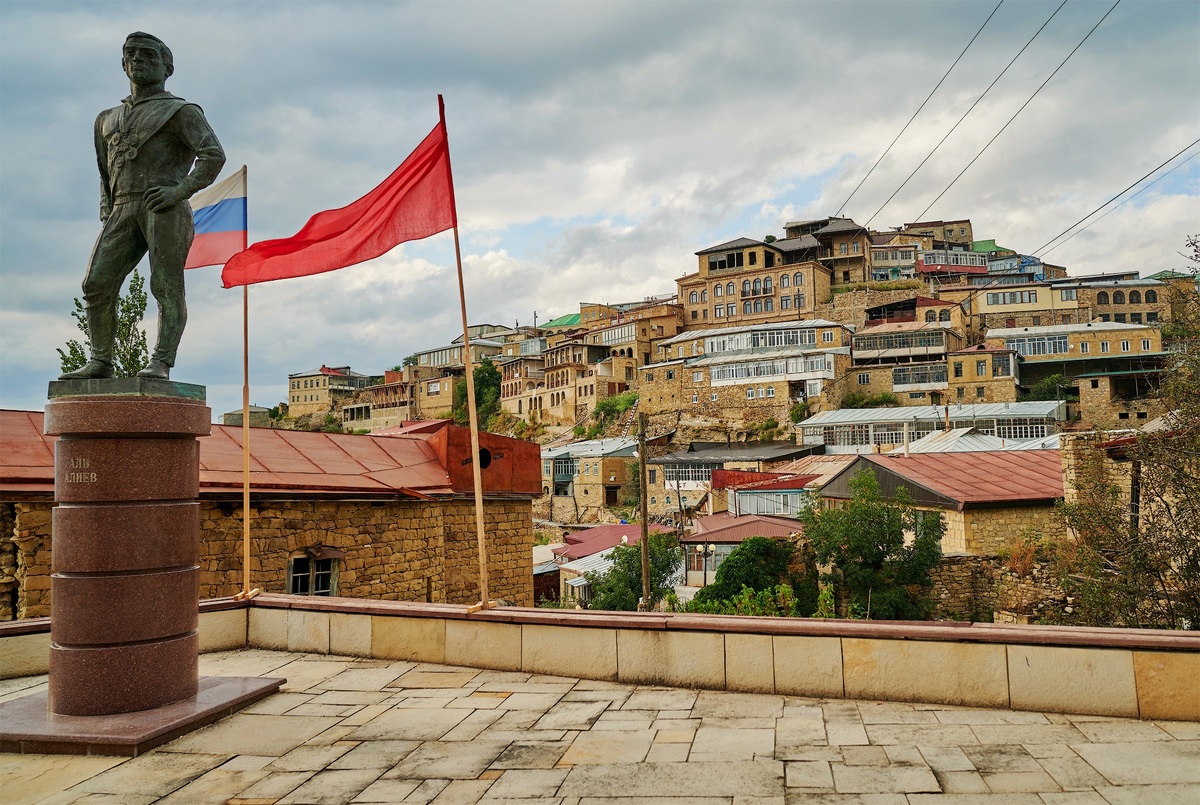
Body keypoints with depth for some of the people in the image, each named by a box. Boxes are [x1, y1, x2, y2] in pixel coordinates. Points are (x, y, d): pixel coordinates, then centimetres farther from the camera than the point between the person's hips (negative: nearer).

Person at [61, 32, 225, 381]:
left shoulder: (181, 111, 8)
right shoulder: (109, 119, 29)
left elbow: (214, 155, -6)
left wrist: (179, 192, -15)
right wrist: (106, 212, 20)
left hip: (165, 209, -6)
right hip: (124, 211, 6)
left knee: (167, 288, -11)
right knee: (97, 285, -6)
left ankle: (160, 365, -13)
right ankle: (100, 363, -2)